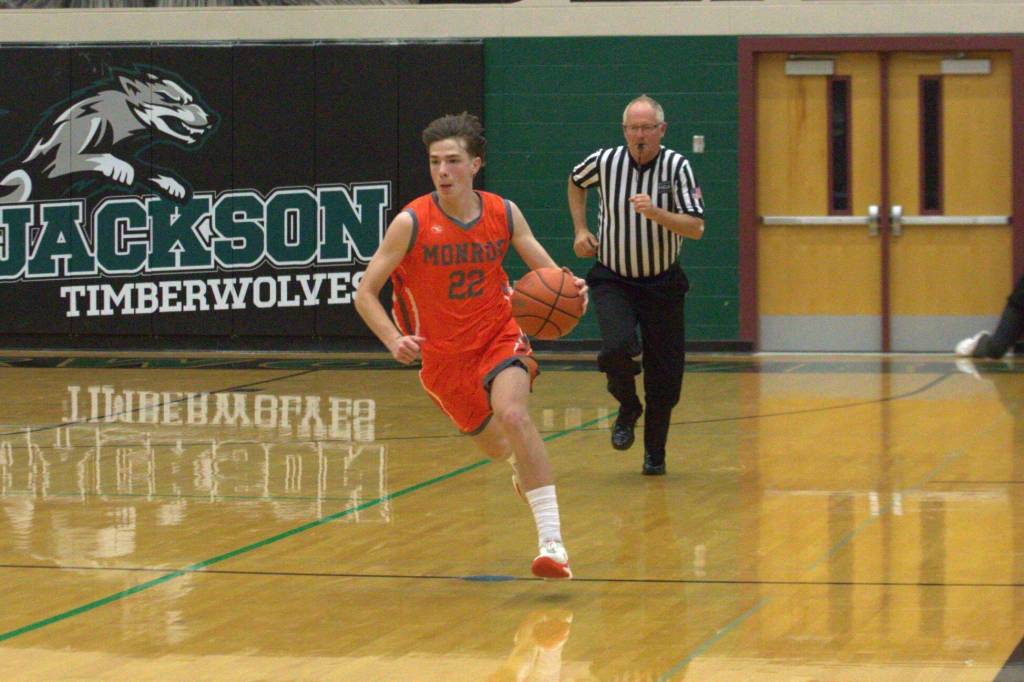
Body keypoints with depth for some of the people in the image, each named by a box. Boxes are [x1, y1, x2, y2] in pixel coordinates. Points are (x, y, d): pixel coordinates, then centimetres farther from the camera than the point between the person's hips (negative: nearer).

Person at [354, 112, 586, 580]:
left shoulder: (504, 214, -8)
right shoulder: (411, 223, -15)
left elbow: (548, 272, 2)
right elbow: (365, 294, -12)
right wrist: (395, 341, -28)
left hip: (499, 336, -1)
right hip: (442, 353, 1)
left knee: (512, 414, -29)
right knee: (495, 446, 14)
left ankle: (552, 542, -30)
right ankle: (524, 467, 56)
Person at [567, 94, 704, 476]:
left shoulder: (676, 166, -11)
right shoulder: (604, 162, -7)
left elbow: (696, 228, -17)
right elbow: (576, 183, 17)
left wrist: (656, 212, -32)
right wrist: (580, 230, 8)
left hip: (662, 283, 0)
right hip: (612, 279, 0)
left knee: (664, 379, 2)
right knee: (618, 348, -26)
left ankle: (655, 452, 23)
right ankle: (627, 408, 5)